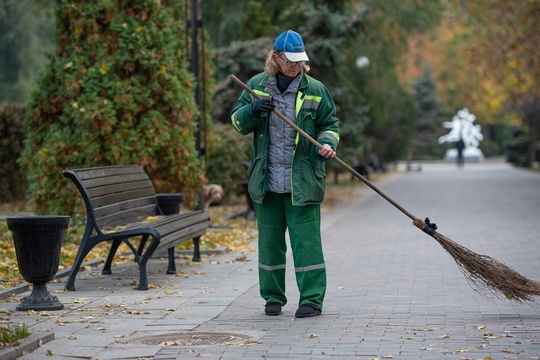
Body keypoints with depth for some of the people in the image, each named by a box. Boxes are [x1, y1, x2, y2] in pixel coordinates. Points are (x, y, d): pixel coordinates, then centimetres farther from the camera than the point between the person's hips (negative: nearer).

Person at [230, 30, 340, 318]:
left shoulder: (315, 89, 1)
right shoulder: (256, 86, 6)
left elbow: (329, 123, 10)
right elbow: (238, 122, 9)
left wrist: (327, 143, -11)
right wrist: (253, 110, -13)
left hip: (302, 182, -2)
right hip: (266, 181, 2)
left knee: (305, 239, -5)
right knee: (269, 238, 9)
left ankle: (312, 298, 1)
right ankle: (273, 297, 20)